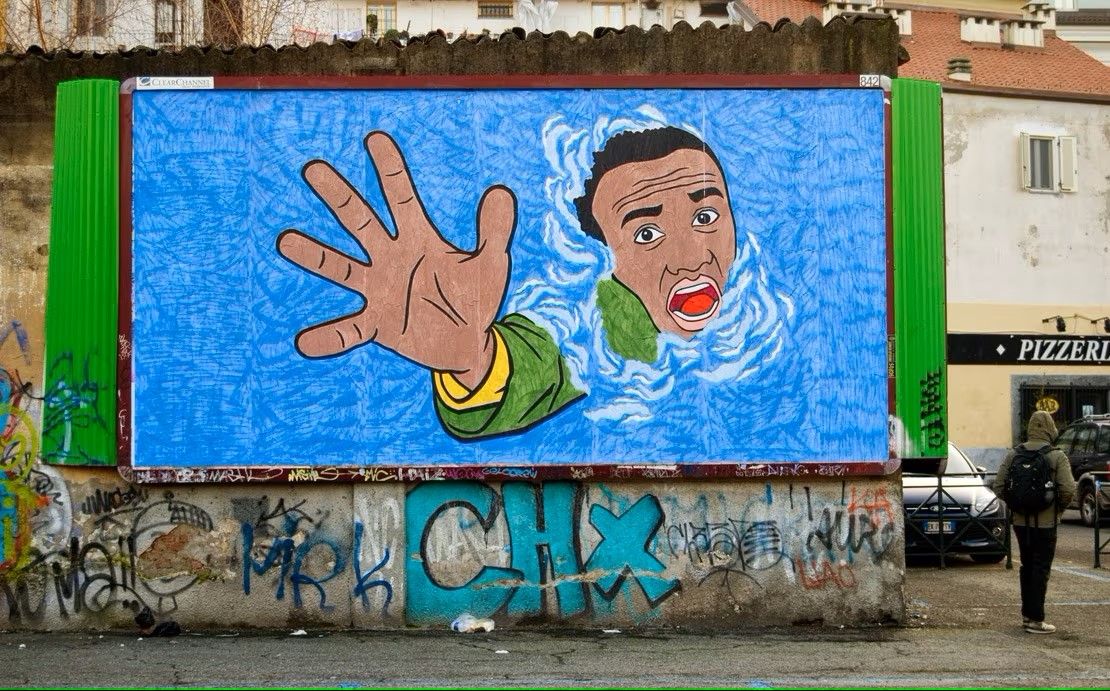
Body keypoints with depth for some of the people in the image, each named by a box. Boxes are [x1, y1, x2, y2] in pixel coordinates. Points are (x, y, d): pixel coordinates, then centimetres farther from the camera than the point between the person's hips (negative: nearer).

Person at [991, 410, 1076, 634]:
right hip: (1045, 522, -4)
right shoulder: (1057, 456, -10)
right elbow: (1068, 489, -17)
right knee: (1041, 569, 1)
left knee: (1027, 567, 17)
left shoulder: (1013, 455, 1)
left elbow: (998, 486, 0)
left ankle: (1027, 614, 23)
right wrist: (1060, 507, 2)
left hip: (1020, 521, 4)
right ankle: (1036, 619, 0)